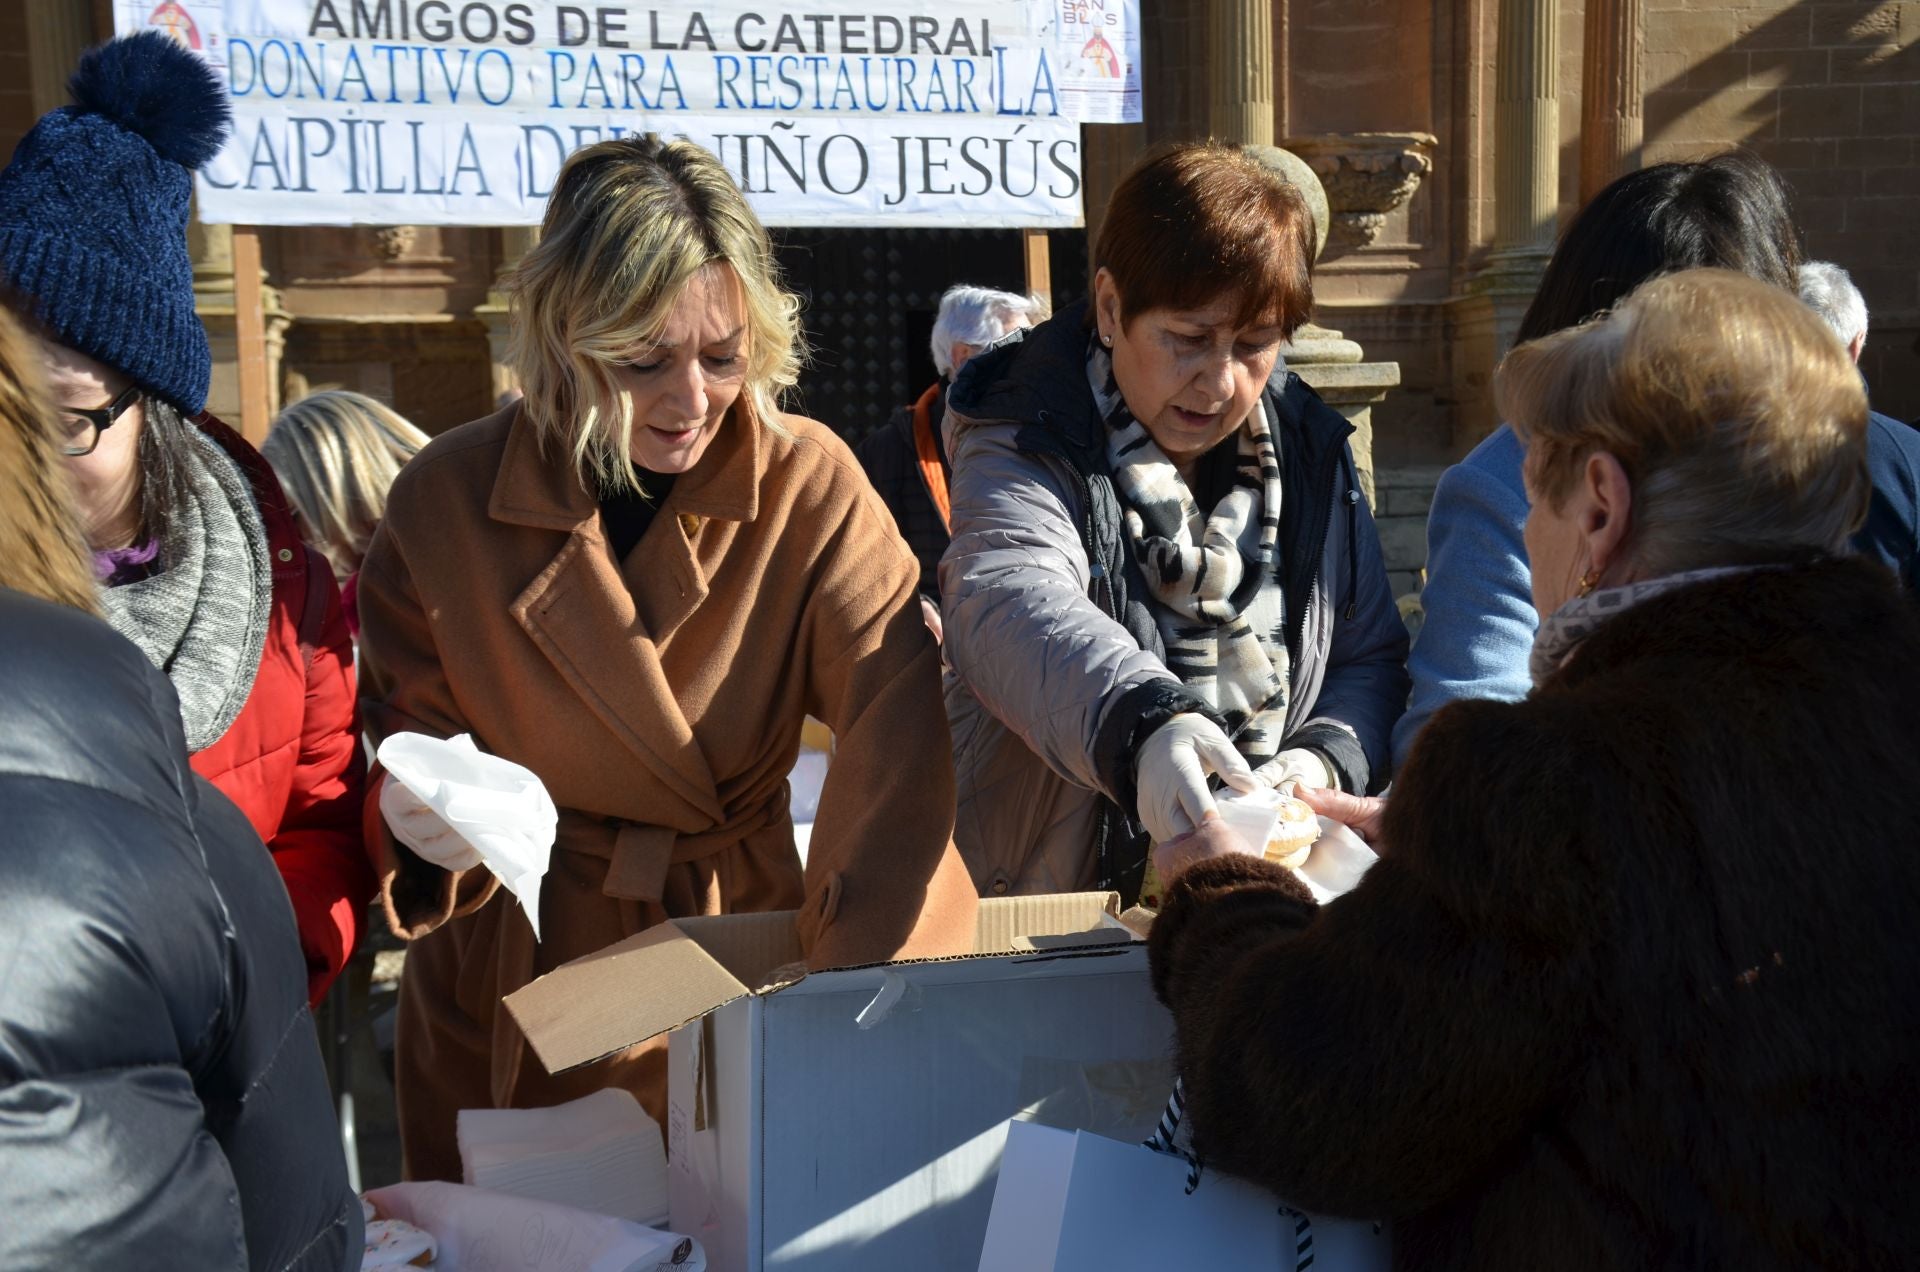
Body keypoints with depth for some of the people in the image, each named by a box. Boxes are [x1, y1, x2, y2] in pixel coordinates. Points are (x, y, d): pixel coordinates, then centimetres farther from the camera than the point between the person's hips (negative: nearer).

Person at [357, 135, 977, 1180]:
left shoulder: (810, 486, -14)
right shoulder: (445, 501, -11)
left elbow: (902, 718, -26)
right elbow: (413, 724, -2)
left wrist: (860, 968, -40)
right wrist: (419, 816, -26)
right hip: (508, 997, 0)